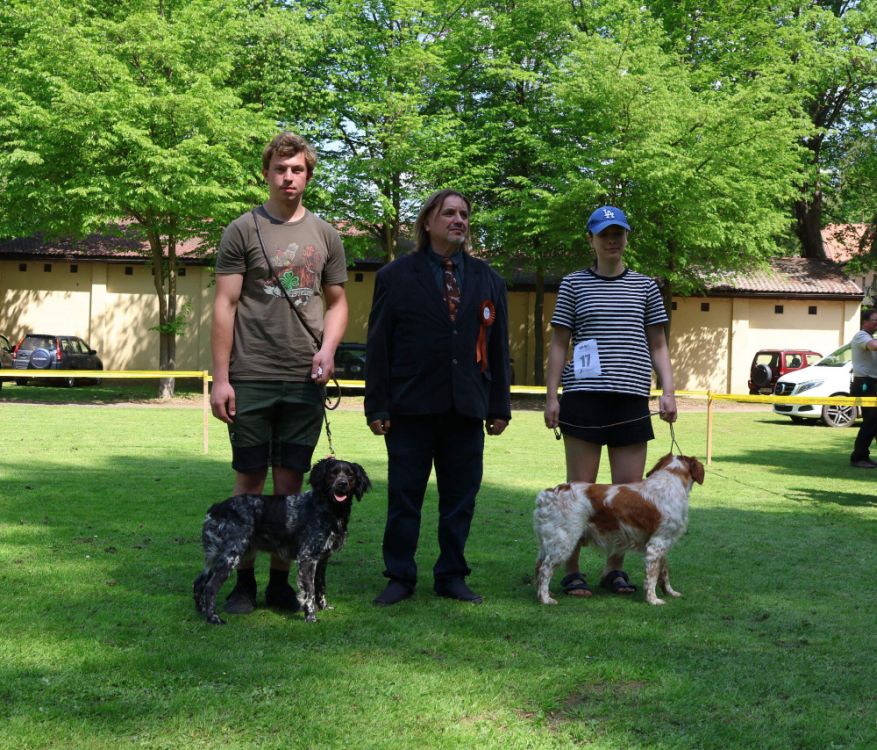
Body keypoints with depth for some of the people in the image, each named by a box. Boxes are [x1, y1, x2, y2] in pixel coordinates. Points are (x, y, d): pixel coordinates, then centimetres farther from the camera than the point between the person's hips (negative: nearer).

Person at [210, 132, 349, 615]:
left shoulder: (325, 235, 11)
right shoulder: (243, 230, 1)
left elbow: (337, 302, 17)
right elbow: (224, 306, -2)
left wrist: (327, 350, -3)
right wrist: (220, 378, -8)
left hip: (304, 381, 3)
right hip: (251, 378, -3)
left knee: (290, 483, 7)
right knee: (249, 480, 3)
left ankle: (281, 581, 16)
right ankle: (243, 581, 13)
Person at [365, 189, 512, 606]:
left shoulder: (488, 280, 13)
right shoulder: (396, 276, 3)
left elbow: (498, 347, 13)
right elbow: (378, 345, 0)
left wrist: (499, 406, 7)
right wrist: (377, 406, -6)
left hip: (466, 409, 3)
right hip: (410, 406, -3)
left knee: (460, 497, 7)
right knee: (404, 496, 4)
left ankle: (452, 576, 19)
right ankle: (400, 578, 14)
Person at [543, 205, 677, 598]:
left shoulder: (645, 286, 12)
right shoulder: (574, 284, 7)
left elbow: (658, 345, 13)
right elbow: (559, 343, 7)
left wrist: (668, 392, 1)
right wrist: (552, 395, -1)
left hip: (631, 399, 2)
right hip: (583, 398, -2)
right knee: (580, 489, 0)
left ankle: (614, 568, 16)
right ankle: (571, 570, 8)